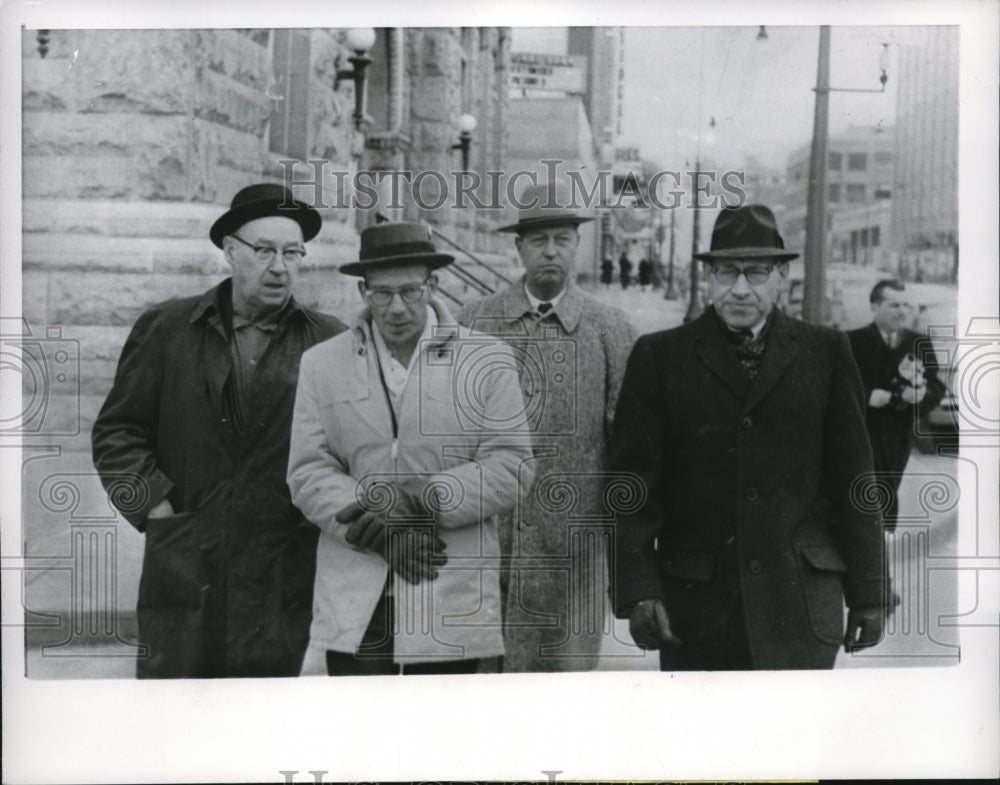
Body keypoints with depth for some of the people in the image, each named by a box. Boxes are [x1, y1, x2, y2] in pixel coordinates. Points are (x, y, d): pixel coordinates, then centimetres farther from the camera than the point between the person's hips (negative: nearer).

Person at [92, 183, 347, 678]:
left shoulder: (331, 344, 6)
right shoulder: (166, 330, 7)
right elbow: (117, 431, 9)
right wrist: (150, 502, -2)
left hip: (282, 578, 0)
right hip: (182, 575, 0)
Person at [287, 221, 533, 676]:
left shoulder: (488, 360, 5)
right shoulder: (322, 365, 10)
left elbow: (511, 467, -3)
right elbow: (307, 473, 3)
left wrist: (419, 499, -14)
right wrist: (381, 531, -12)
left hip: (452, 604, -1)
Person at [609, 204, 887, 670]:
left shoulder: (825, 353, 8)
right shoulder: (660, 357, 5)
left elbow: (854, 479, 9)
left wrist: (868, 593, 9)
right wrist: (637, 590, -8)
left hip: (800, 608, 0)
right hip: (695, 606, 0)